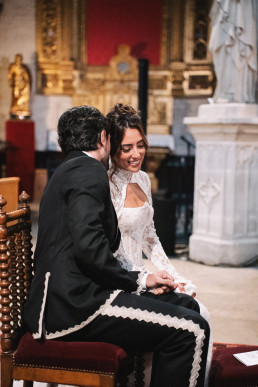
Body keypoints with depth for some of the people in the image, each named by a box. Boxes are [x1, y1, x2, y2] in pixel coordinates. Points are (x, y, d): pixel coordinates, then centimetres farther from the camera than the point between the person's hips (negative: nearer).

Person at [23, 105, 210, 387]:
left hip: (72, 294, 10)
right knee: (192, 330, -17)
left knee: (187, 304, 10)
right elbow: (89, 245, -23)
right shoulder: (89, 171, -8)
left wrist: (138, 279, 11)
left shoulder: (68, 171, 23)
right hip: (75, 303, -10)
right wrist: (137, 281, -8)